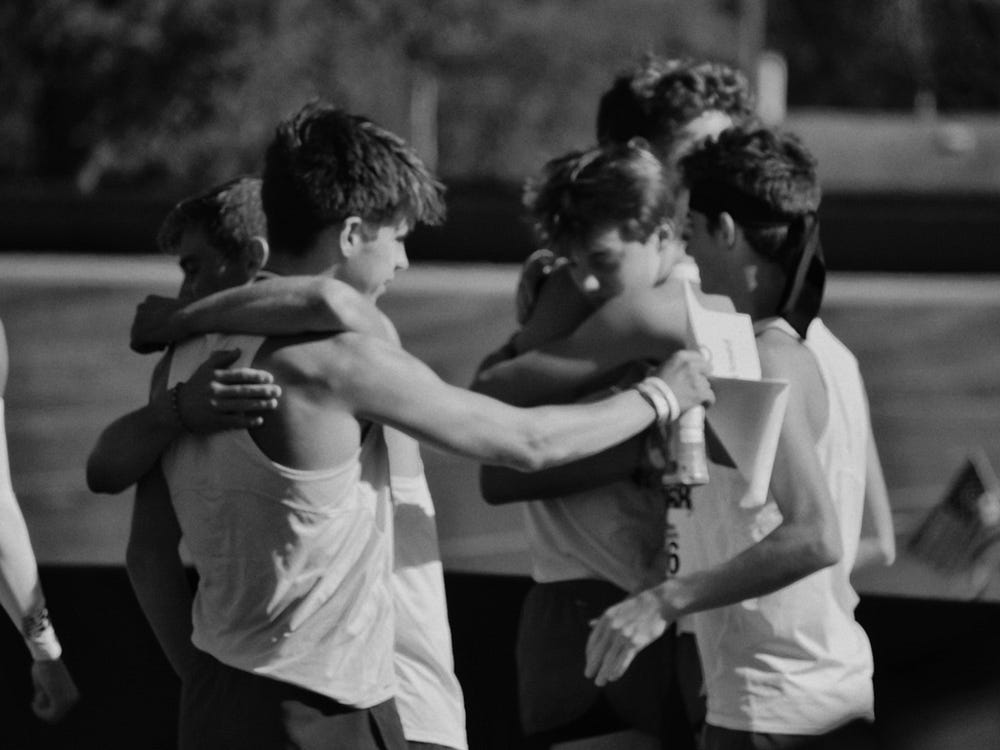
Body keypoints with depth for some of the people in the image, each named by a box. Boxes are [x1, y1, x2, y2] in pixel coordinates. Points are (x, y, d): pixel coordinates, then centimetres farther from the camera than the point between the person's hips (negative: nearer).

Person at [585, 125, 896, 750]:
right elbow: (878, 544, 18)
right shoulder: (828, 352, 13)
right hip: (846, 694, 10)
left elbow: (814, 537, -27)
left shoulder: (770, 362, -15)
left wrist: (667, 600, -27)